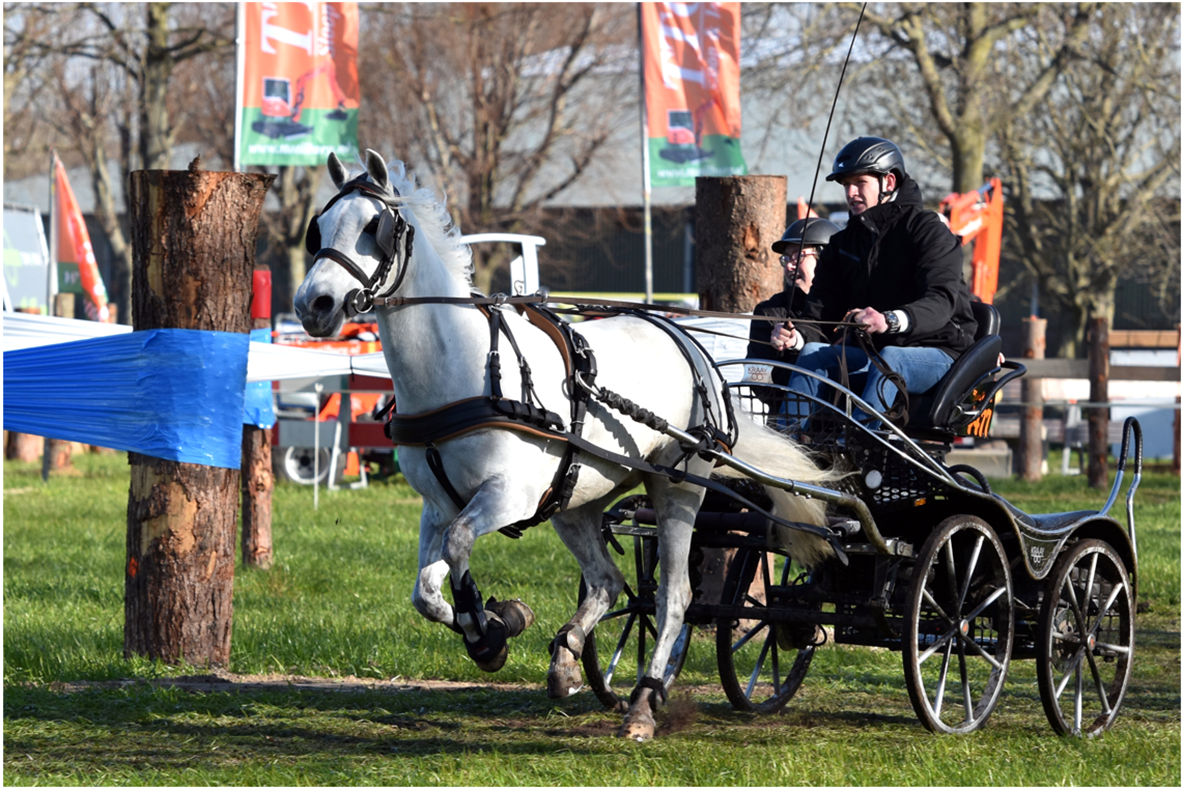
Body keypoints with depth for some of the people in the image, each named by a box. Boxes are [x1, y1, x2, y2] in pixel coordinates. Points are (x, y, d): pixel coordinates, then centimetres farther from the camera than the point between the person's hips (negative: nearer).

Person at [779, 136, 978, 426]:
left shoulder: (927, 230, -6)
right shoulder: (842, 245, 15)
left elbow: (941, 302, -21)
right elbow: (821, 309, 6)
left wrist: (890, 321, -41)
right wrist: (799, 335, -19)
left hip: (937, 353, -6)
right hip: (871, 351, 6)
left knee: (890, 358, -37)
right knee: (813, 353, -20)